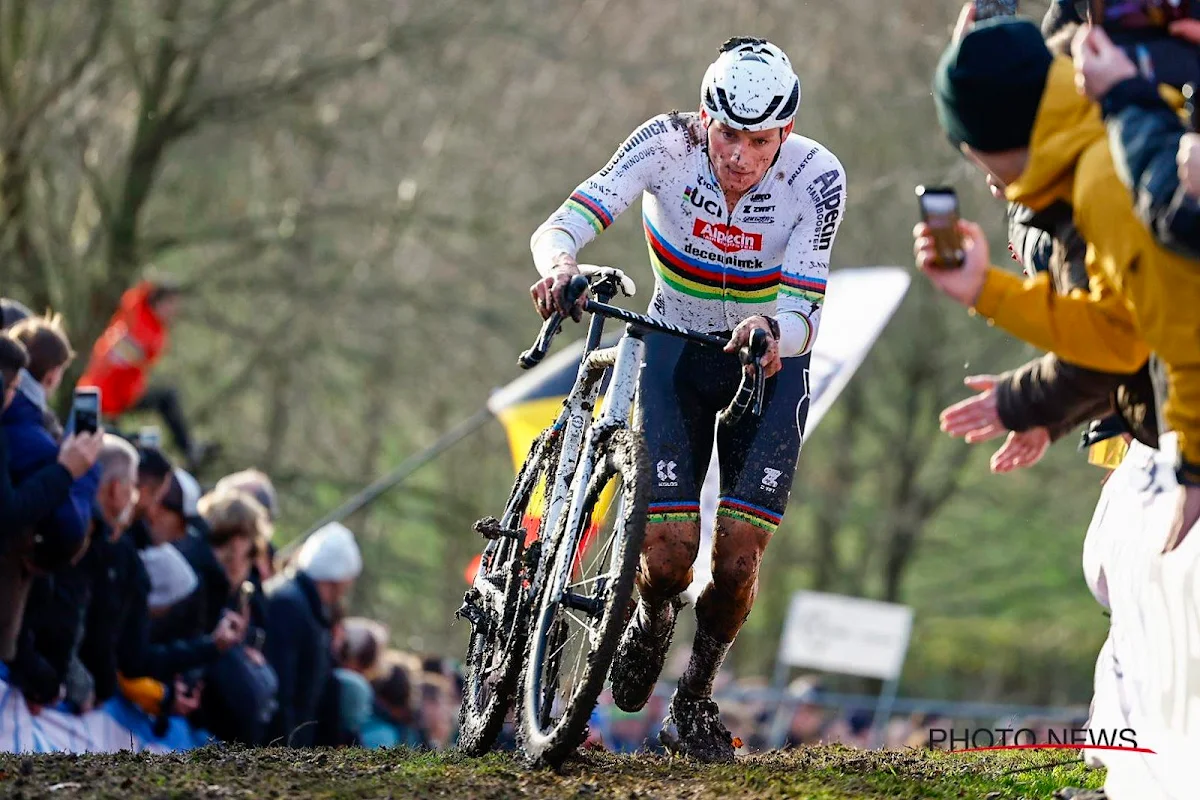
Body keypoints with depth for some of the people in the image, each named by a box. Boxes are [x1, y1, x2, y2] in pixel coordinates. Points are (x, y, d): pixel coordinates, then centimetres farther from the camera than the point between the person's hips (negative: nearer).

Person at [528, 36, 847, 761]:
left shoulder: (816, 177, -23)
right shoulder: (668, 145, -22)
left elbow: (804, 314, -25)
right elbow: (560, 227, -29)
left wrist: (774, 331, -48)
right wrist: (560, 265, -52)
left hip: (767, 359, 0)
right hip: (677, 347, 0)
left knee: (738, 558, -11)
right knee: (668, 553, -13)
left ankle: (695, 702, 16)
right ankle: (653, 618, 25)